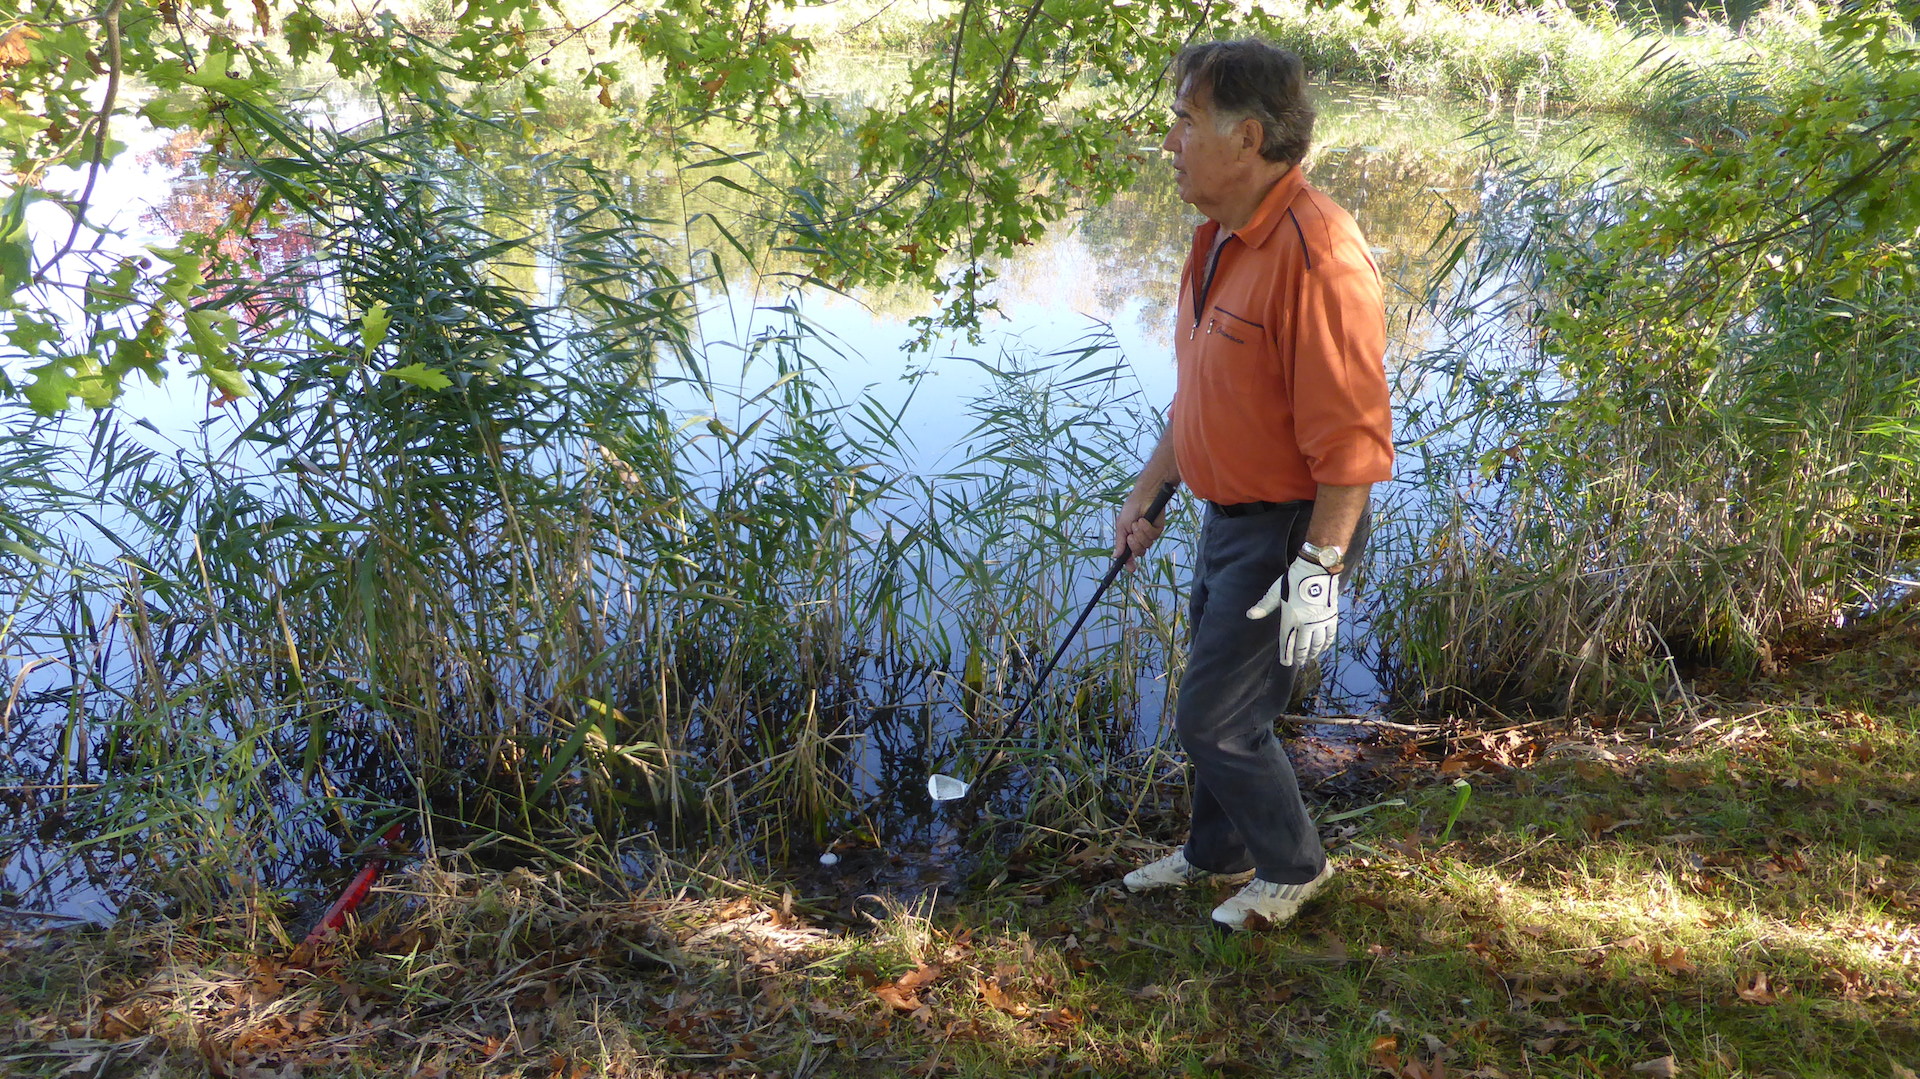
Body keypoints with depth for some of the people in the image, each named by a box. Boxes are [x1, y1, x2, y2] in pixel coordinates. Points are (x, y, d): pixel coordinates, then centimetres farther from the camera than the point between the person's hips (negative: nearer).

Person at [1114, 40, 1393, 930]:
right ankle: (1217, 853, 42)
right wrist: (1145, 494, 20)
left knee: (1216, 720, 0)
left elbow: (1351, 439, -26)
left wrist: (1318, 571, -25)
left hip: (1289, 531, -9)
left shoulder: (1314, 255, -25)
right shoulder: (1220, 240, 7)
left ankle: (1292, 866, 25)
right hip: (1229, 517, 9)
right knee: (1213, 704, 21)